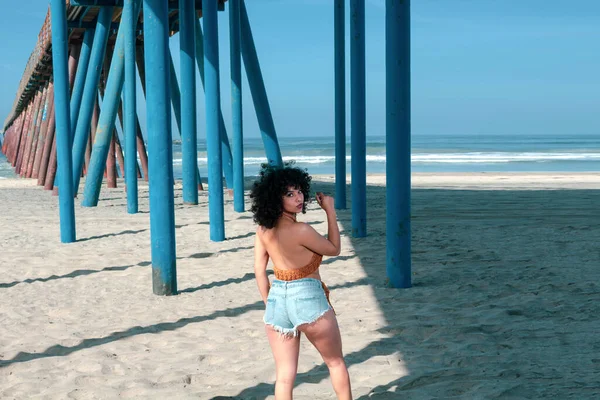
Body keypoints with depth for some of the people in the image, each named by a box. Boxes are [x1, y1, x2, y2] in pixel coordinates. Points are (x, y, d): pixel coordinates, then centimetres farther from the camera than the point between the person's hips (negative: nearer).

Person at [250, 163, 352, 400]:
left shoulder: (264, 229, 0)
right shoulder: (301, 230, -19)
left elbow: (259, 271, 5)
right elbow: (334, 249, -2)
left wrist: (269, 305, 14)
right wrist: (330, 211, 2)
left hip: (277, 301, 6)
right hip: (307, 300, -5)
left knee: (284, 374, 8)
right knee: (336, 362, 18)